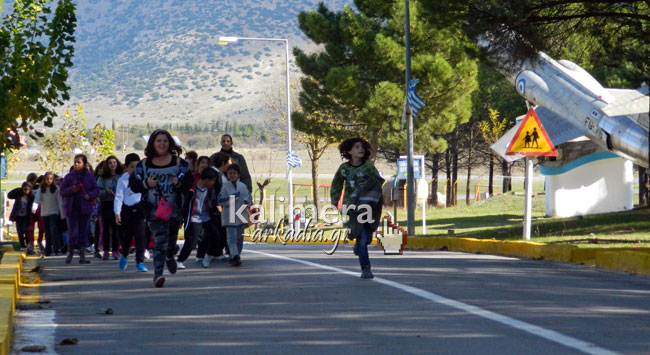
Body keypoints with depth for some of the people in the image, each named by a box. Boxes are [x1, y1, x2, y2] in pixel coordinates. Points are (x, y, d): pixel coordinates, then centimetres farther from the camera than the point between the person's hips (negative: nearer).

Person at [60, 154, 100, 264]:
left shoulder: (89, 176, 5)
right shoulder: (69, 176, 3)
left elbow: (96, 190, 6)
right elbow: (62, 191, 2)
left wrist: (89, 195, -14)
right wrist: (71, 190, -17)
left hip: (85, 208, 1)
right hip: (72, 208, -1)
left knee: (83, 232, 3)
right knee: (72, 232, -6)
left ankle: (82, 256, 8)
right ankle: (70, 252, 16)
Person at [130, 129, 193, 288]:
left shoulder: (180, 163, 3)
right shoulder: (143, 164, 3)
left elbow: (190, 182, 2)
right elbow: (133, 184, 4)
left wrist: (179, 183, -18)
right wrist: (146, 184, -14)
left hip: (174, 208, 2)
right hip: (154, 208, -2)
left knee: (172, 238, 18)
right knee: (159, 240, -15)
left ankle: (170, 256, 52)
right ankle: (158, 273, -17)